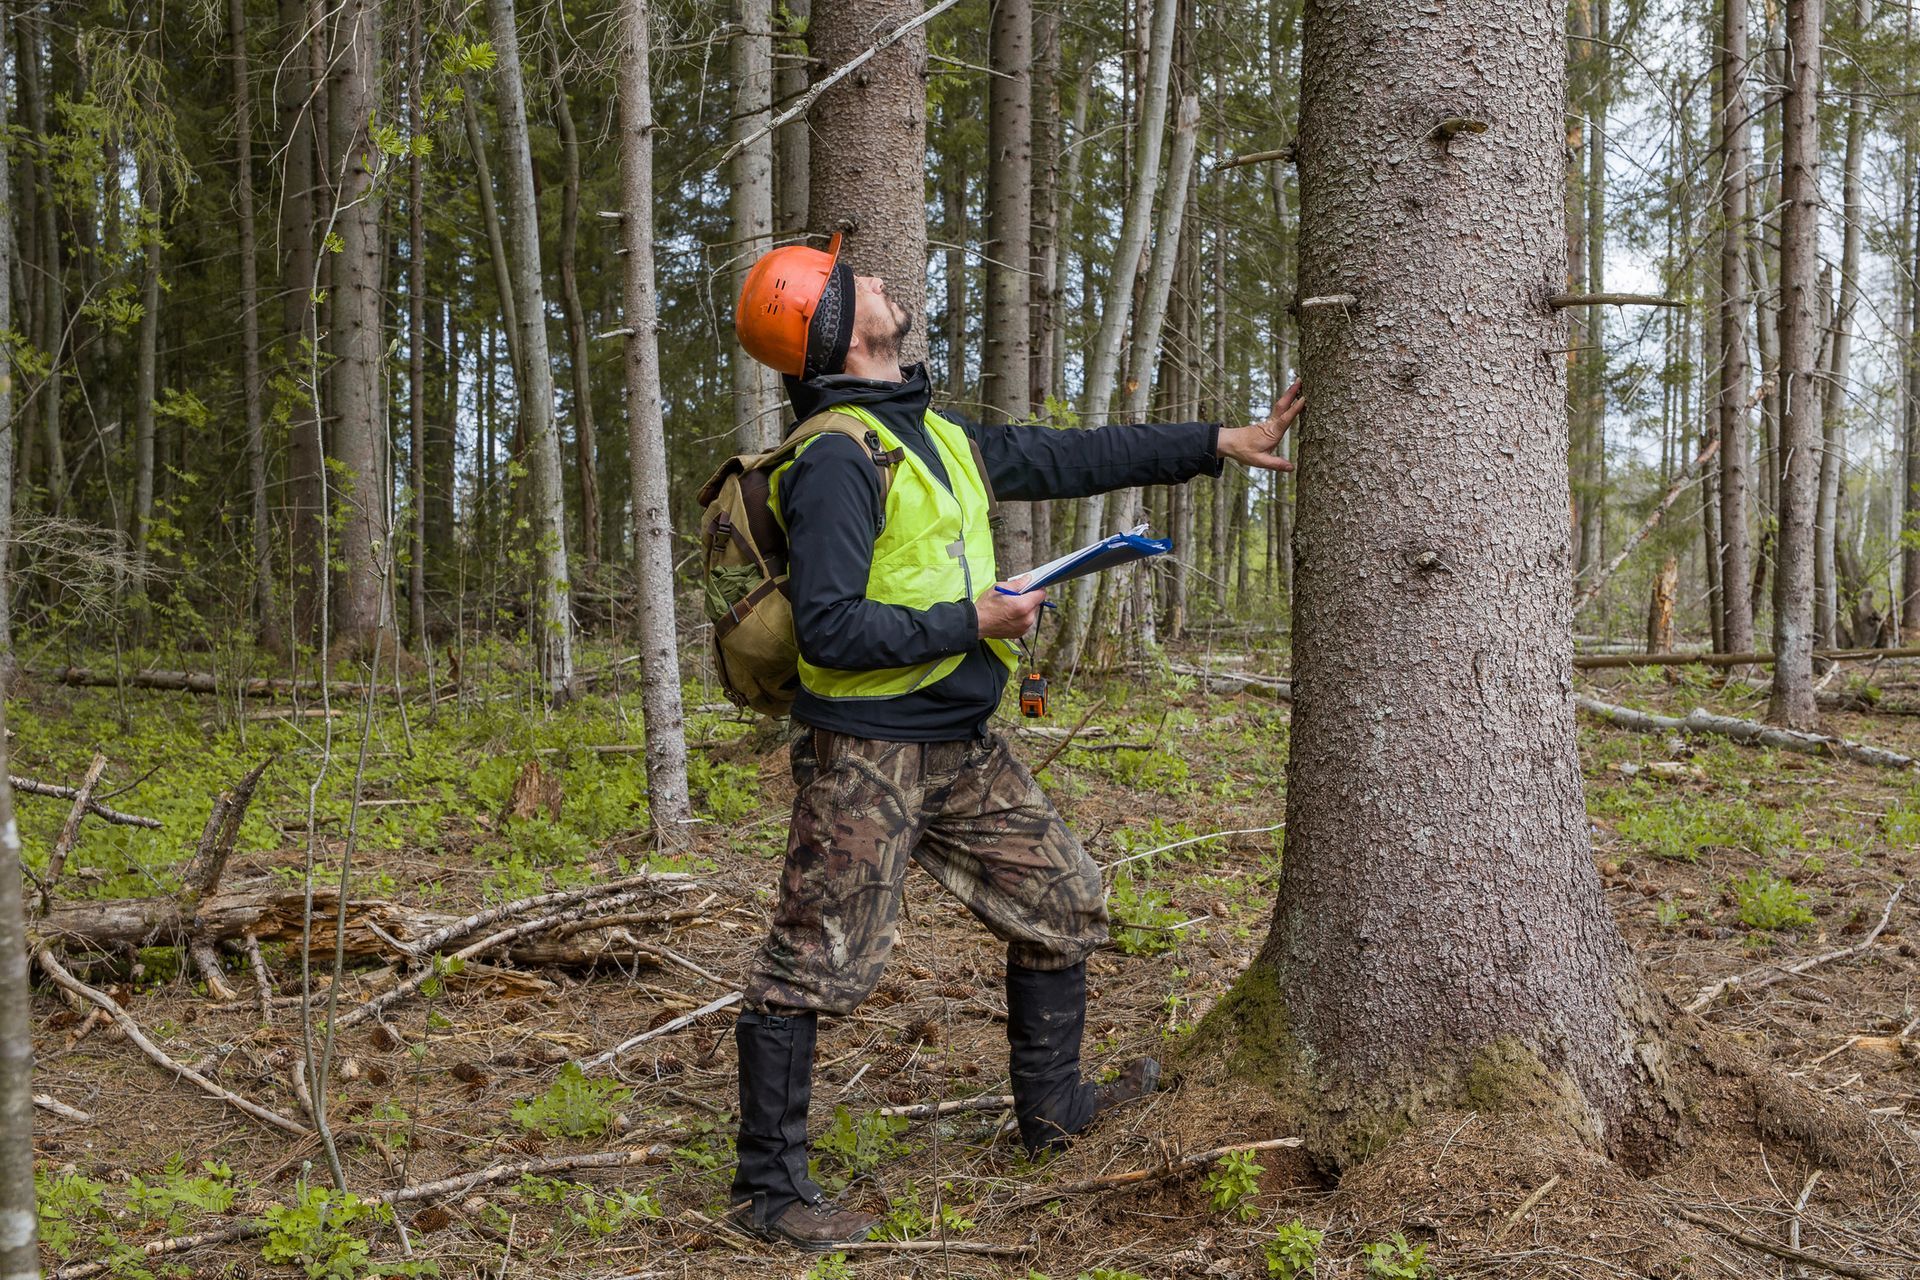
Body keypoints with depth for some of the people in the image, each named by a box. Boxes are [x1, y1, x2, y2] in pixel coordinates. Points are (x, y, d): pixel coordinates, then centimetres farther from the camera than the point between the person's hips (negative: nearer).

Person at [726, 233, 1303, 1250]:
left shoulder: (934, 436, 12)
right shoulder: (838, 459, -17)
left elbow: (1070, 458, 17)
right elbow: (830, 628, -23)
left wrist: (1221, 442, 17)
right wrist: (973, 621, -16)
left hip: (963, 744, 9)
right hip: (868, 752, -9)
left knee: (1062, 901, 17)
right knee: (816, 966, -1)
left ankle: (1051, 1106, 35)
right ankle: (767, 1186, 12)